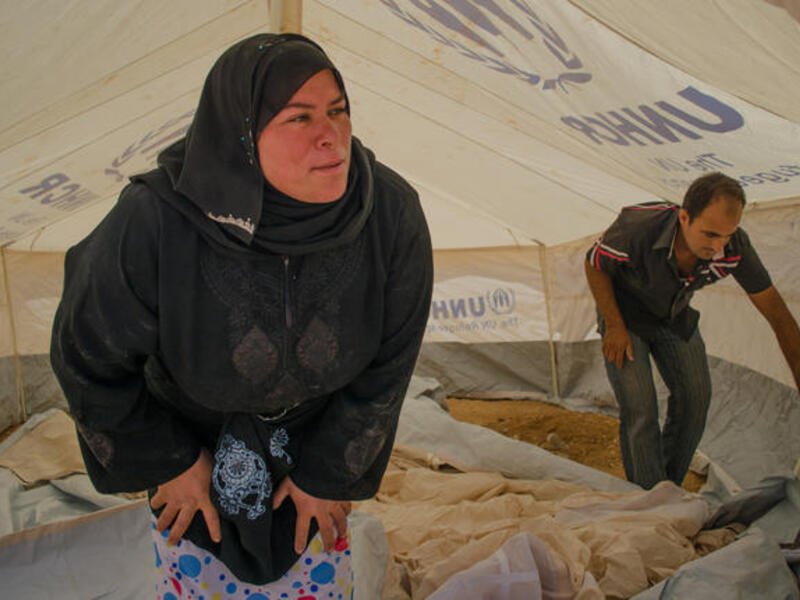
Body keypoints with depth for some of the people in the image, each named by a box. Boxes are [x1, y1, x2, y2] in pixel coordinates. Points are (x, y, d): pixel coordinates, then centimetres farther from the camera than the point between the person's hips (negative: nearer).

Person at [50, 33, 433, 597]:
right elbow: (89, 358, -18)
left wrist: (330, 470, -5)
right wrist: (170, 461, -7)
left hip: (323, 421, 2)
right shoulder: (152, 227, -37)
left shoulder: (392, 213, -30)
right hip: (194, 428, -1)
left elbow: (390, 361, -14)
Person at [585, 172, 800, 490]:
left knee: (695, 397, -3)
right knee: (639, 408, -13)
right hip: (625, 314, -4)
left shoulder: (734, 246, -29)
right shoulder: (637, 227, -39)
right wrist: (614, 326, -19)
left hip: (673, 315, 4)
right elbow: (594, 264, -17)